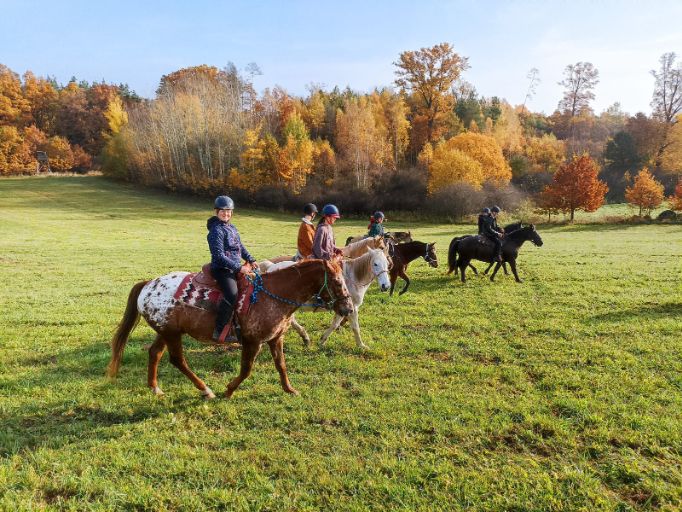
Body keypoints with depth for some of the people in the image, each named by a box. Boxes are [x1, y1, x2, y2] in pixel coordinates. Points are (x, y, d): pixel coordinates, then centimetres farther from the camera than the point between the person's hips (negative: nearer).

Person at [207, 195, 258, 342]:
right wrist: (239, 268, -22)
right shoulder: (216, 230, -13)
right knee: (232, 295, -29)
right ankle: (219, 331, -22)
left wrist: (251, 260, 10)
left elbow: (241, 247, 24)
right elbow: (219, 256, -20)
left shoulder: (232, 228, 14)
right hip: (222, 269, -10)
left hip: (236, 268, 10)